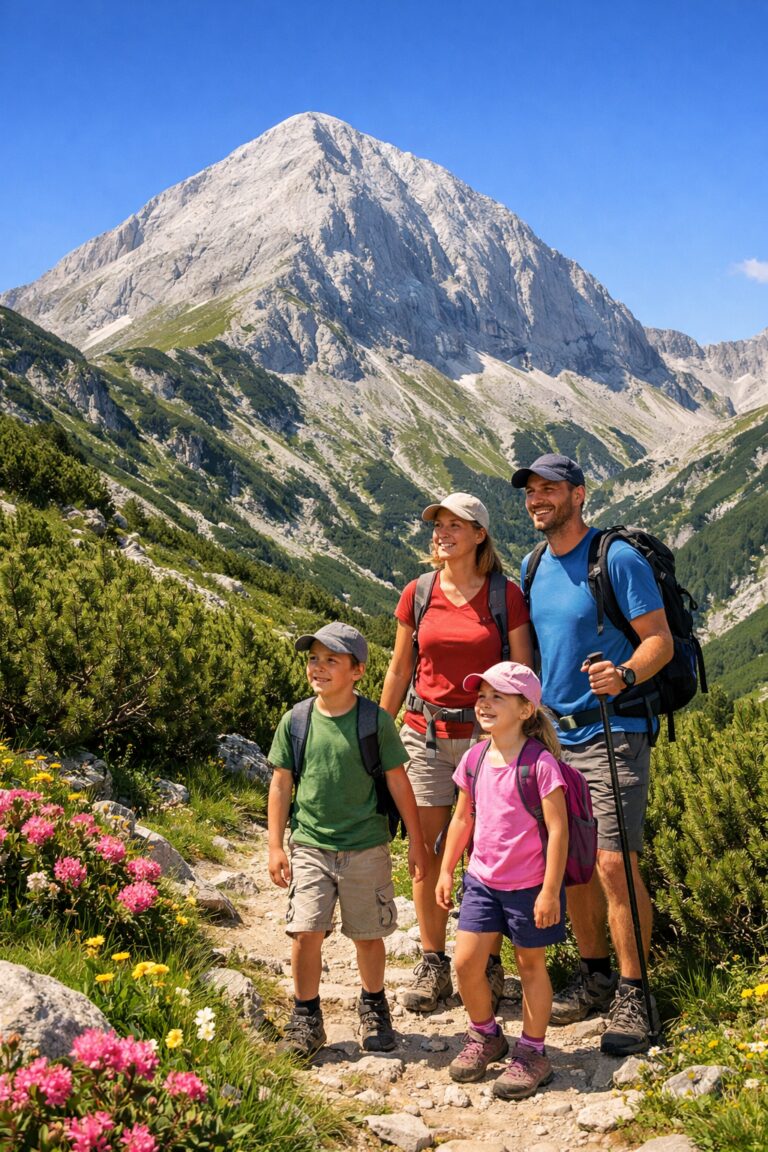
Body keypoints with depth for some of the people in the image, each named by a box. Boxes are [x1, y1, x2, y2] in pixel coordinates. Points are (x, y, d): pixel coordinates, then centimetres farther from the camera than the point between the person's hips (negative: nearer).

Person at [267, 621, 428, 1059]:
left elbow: (398, 783, 0)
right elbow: (281, 784, 6)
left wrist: (417, 843, 3)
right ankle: (306, 1019, 10)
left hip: (366, 847, -1)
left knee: (368, 936, 10)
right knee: (305, 932, -8)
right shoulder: (296, 721, -1)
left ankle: (374, 1007, 34)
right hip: (310, 846, 1)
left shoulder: (376, 722, -7)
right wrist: (276, 847, 3)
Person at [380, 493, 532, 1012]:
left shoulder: (506, 595, -5)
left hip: (486, 736, -2)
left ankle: (490, 966, 18)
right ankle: (433, 968, 18)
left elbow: (525, 673, -1)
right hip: (425, 735, 3)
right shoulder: (418, 594, 3)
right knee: (428, 854, 5)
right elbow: (399, 669, 11)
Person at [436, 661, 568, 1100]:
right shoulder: (475, 760, 0)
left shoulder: (540, 763, -18)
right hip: (482, 879, 5)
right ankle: (485, 1036, 27)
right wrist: (446, 870, 14)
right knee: (466, 962, 2)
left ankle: (532, 1053, 25)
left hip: (529, 886, -5)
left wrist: (550, 891, -17)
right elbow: (463, 819, 12)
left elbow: (558, 829, -17)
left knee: (531, 965, 10)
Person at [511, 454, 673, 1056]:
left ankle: (632, 994, 3)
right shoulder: (533, 568, 11)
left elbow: (660, 641, -12)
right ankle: (594, 975, 26)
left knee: (614, 864, -9)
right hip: (553, 734, 7)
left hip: (612, 733, -7)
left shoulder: (619, 559, -10)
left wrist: (624, 674, -30)